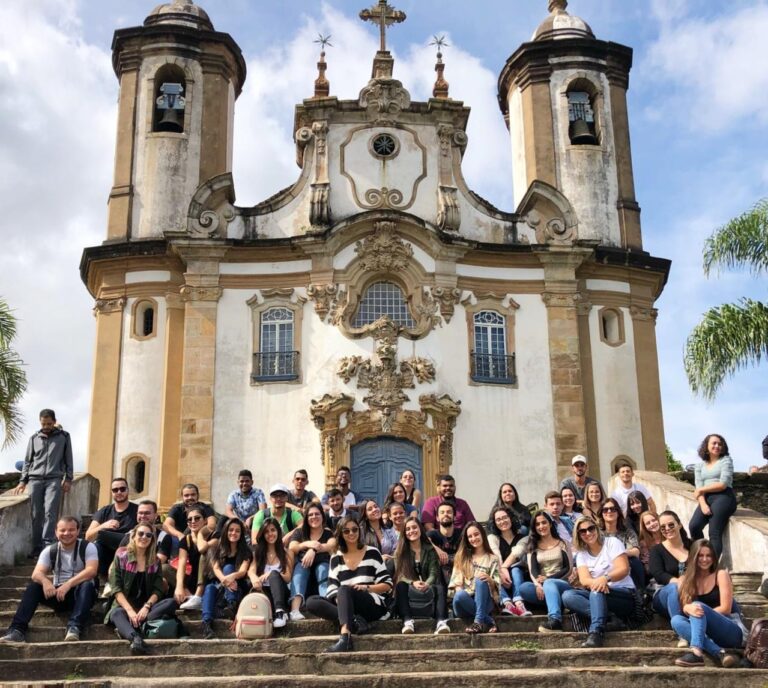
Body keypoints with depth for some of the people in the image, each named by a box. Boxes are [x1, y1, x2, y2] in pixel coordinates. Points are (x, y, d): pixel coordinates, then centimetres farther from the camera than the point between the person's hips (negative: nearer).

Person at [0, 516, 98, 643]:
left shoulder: (87, 547, -6)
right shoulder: (49, 551, 3)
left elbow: (91, 571, -22)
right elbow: (36, 573, -12)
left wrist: (68, 584, -35)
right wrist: (45, 581, -37)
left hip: (80, 594, -3)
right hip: (58, 594, 3)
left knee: (87, 585, -36)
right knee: (33, 585, -21)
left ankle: (74, 627, -47)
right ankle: (18, 629, -30)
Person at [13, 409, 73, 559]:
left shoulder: (63, 436, 8)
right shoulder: (34, 438, 12)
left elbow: (68, 459, 10)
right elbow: (27, 461, 15)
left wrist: (68, 479, 2)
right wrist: (22, 481, 7)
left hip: (54, 479, -2)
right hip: (35, 479, 2)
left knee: (50, 512, -14)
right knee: (36, 514, -1)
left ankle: (48, 546, -16)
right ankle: (36, 547, 2)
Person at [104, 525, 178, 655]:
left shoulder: (155, 562, 11)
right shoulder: (121, 557, 3)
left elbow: (157, 590, 3)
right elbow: (116, 588, -5)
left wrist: (146, 607, -17)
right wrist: (129, 610, -19)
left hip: (145, 607, 3)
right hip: (123, 606, -3)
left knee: (171, 603, -25)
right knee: (116, 613, -38)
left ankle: (127, 628, -34)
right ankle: (136, 638, -68)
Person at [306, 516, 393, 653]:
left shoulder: (372, 553, 6)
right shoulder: (336, 558, 14)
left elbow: (387, 585, 2)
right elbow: (332, 588, 6)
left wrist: (366, 587, -14)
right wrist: (337, 598, -17)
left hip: (374, 605, -4)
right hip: (344, 606, 4)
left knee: (344, 590, -34)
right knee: (312, 602, -19)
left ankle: (345, 638, -53)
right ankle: (354, 620, -33)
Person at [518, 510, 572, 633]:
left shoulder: (562, 543, 10)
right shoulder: (533, 547, 15)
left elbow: (568, 569, 0)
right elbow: (533, 570, 2)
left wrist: (548, 578, -13)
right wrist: (538, 584, -21)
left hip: (561, 584, -2)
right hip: (541, 586, 2)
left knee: (549, 583, -39)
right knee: (523, 588, -31)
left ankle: (555, 620, -57)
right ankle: (556, 603, -34)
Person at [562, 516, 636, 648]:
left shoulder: (612, 543, -1)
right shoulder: (581, 554, 9)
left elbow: (624, 569, -14)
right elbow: (584, 580, -6)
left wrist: (605, 578, -34)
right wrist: (596, 582, -31)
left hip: (624, 595, -4)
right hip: (598, 597, 4)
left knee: (597, 591, -36)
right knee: (567, 595, -21)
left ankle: (596, 632, -51)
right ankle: (607, 618, -33)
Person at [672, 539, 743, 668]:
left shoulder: (721, 574, 0)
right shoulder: (684, 579, 9)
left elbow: (726, 609, -7)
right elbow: (684, 607, -4)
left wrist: (700, 612, -16)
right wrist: (689, 608, -28)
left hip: (730, 632, -3)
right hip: (703, 633, 4)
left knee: (698, 606, -27)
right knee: (676, 620, -23)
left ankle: (696, 652, -49)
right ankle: (719, 653, -39)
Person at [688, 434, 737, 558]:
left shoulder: (726, 460, 5)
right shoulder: (700, 465, 17)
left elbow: (723, 484, -6)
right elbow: (699, 489, 6)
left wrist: (701, 489, 1)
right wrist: (703, 504, -13)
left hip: (723, 497, -4)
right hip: (707, 498, 4)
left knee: (714, 533, -18)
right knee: (694, 526, -19)